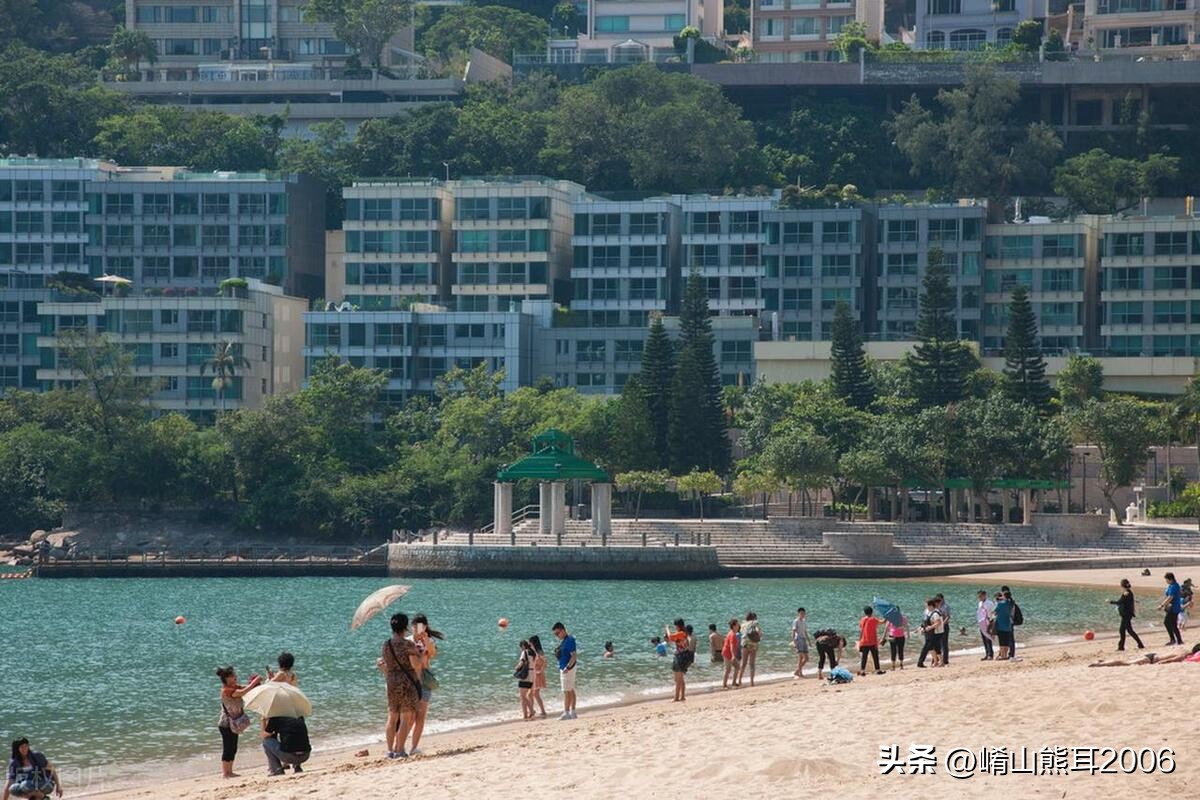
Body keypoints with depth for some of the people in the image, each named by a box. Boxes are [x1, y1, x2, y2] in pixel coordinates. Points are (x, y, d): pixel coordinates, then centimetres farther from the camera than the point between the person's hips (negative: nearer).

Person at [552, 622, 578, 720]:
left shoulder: (569, 640, -15)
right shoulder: (562, 641, 14)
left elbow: (574, 655, -22)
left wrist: (568, 667, -29)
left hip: (568, 669, -10)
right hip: (563, 669, 10)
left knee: (567, 691, -10)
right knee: (571, 691, 12)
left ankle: (566, 713, -11)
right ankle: (572, 712, 15)